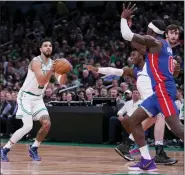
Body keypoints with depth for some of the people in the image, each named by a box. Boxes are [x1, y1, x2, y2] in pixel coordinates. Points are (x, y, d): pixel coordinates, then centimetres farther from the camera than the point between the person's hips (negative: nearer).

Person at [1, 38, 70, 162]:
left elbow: (62, 82, -2)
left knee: (47, 124, -6)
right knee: (28, 126, -18)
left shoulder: (52, 63, 4)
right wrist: (52, 69, -37)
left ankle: (33, 149, 14)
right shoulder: (36, 61, -18)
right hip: (26, 96, -7)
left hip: (38, 98, 7)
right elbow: (41, 82, -28)